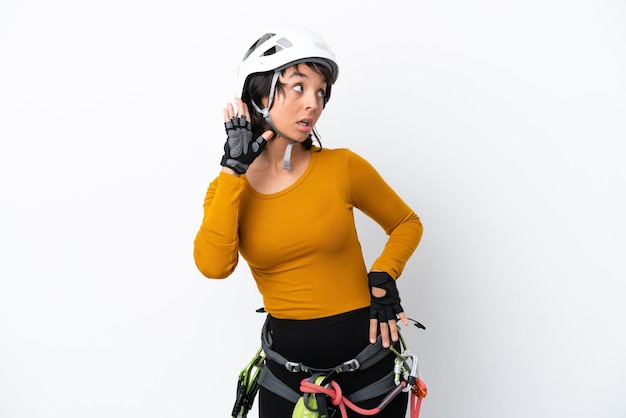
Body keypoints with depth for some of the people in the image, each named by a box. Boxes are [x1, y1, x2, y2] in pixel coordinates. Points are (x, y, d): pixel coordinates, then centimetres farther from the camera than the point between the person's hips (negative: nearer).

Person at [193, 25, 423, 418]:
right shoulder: (228, 187, -5)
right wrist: (234, 168, -20)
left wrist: (383, 276, -12)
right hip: (288, 361, 1)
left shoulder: (343, 166, -10)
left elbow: (408, 224, 5)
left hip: (367, 351, -1)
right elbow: (214, 266, -23)